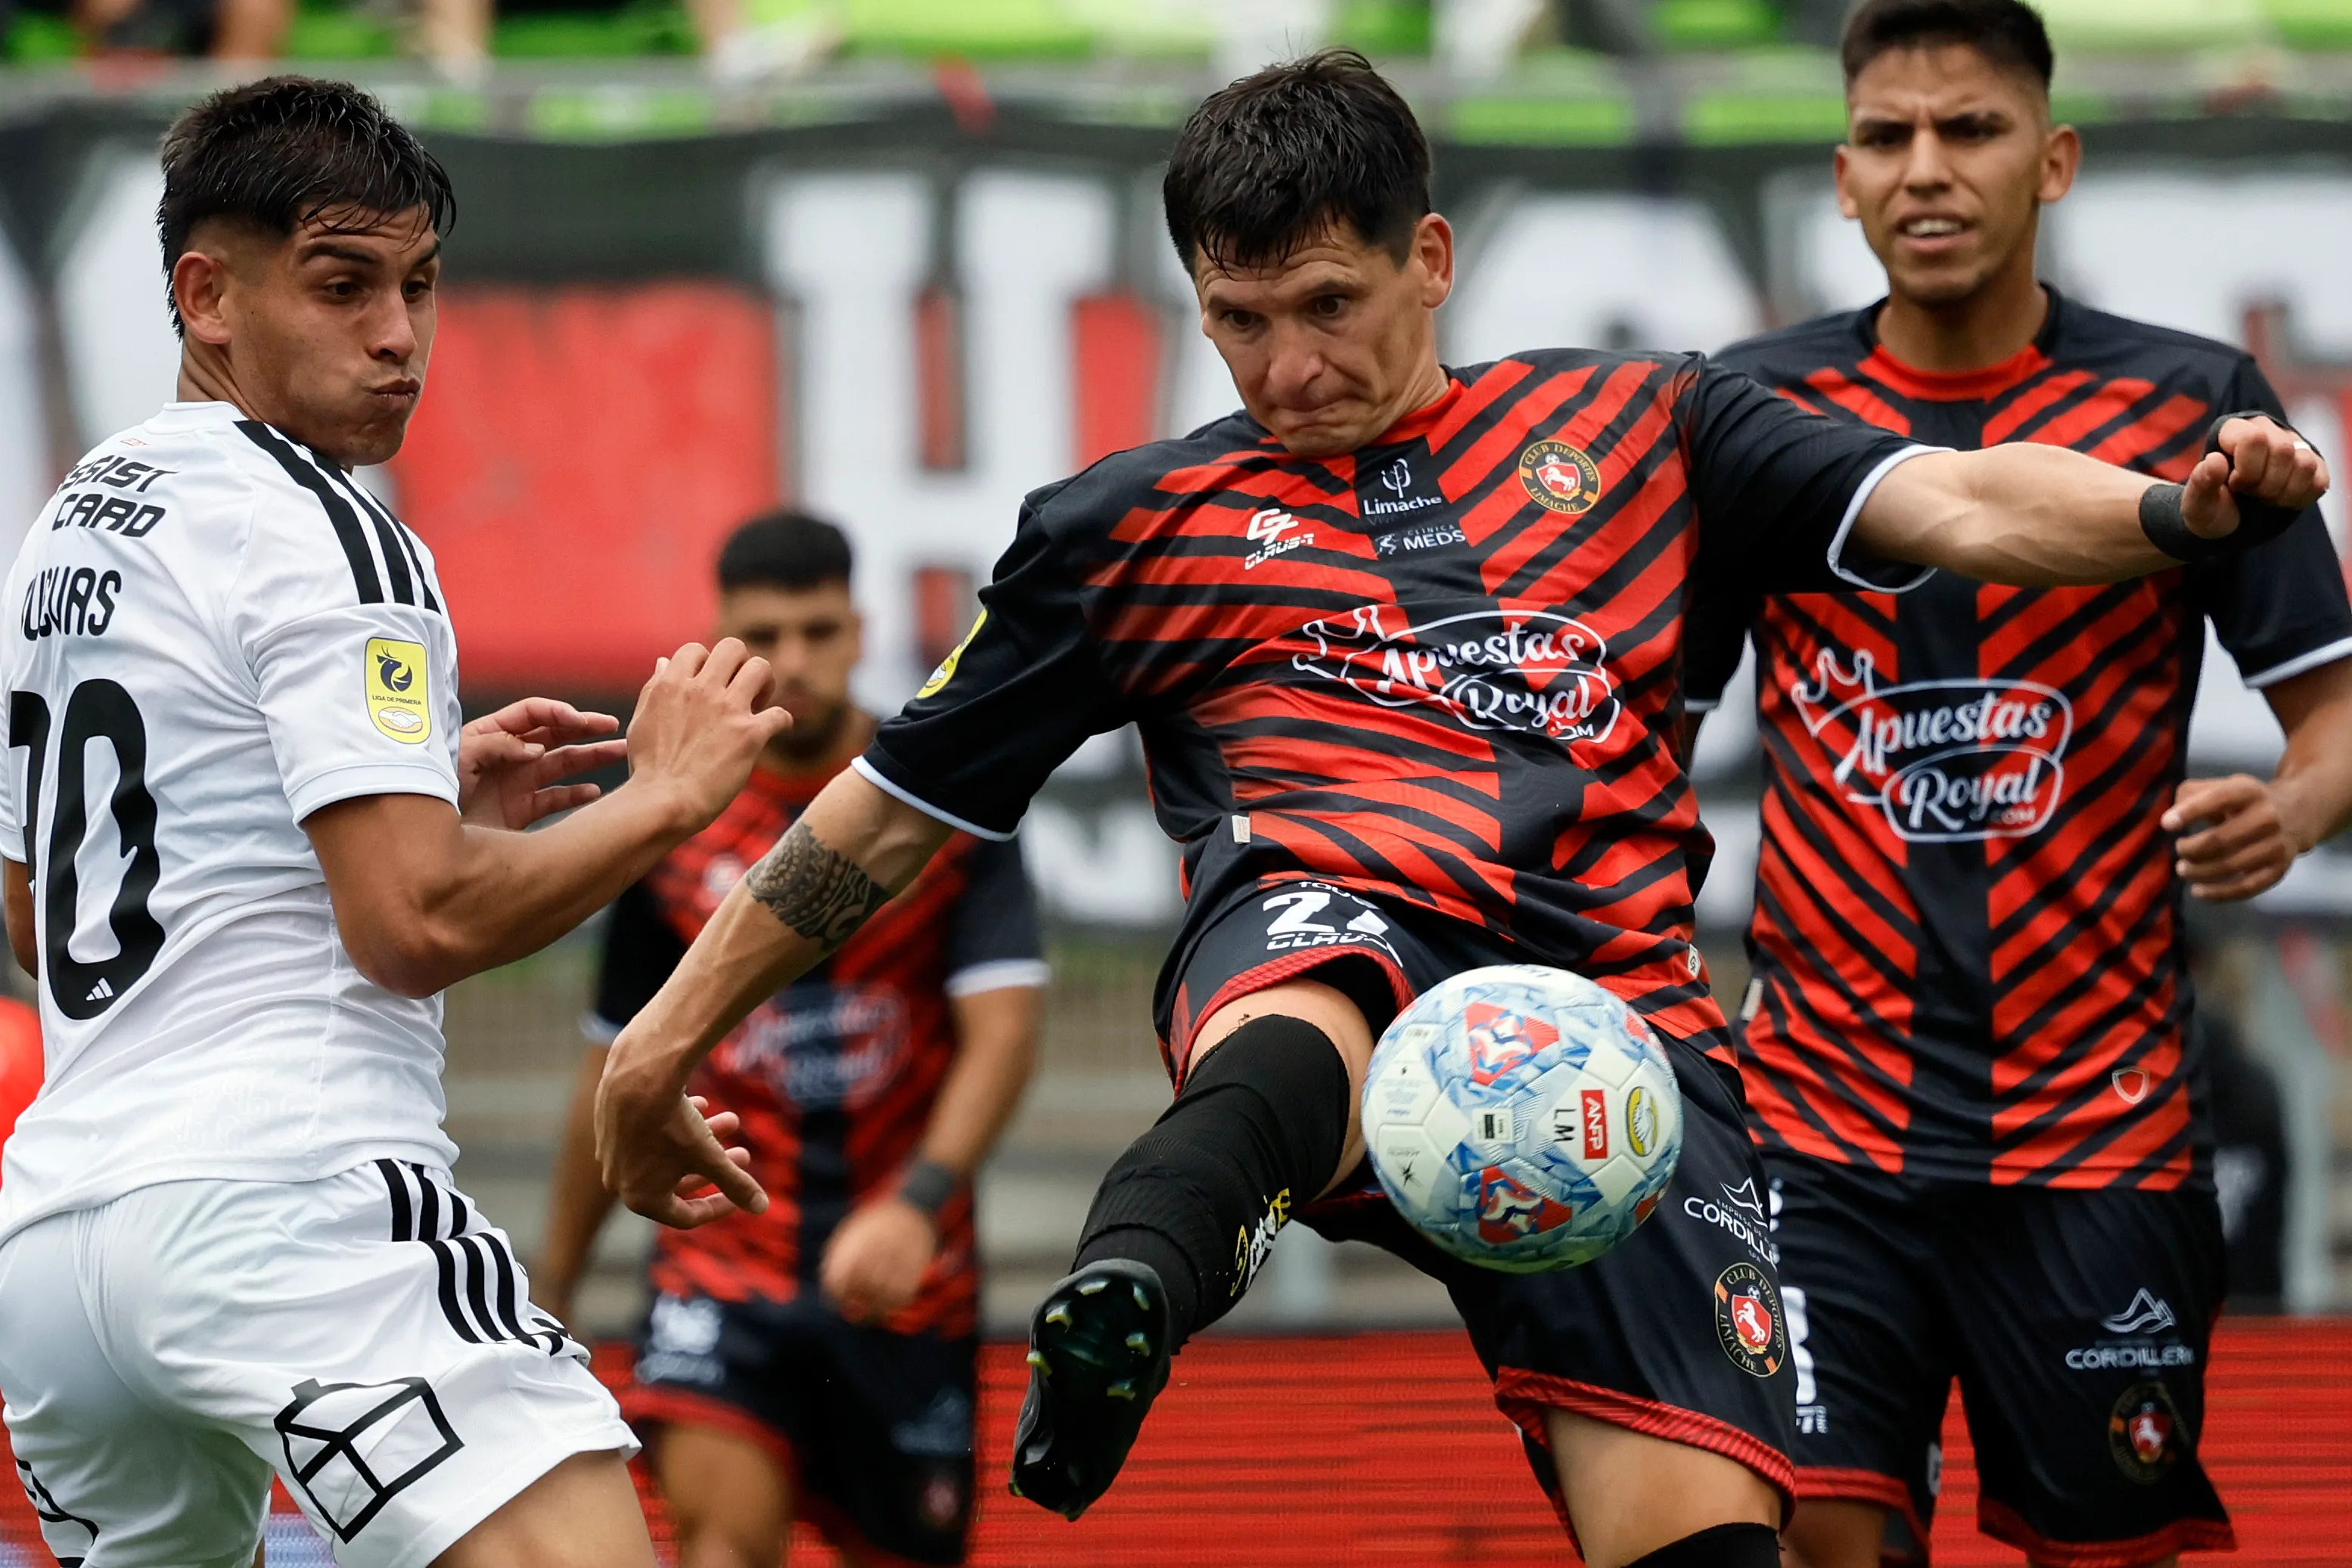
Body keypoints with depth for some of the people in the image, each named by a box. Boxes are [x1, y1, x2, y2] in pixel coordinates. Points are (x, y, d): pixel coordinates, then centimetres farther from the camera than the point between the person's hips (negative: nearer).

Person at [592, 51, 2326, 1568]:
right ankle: (1122, 1296, -75)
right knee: (1292, 1034, -42)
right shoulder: (1135, 525, 23)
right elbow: (896, 807, 30)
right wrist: (668, 1039, 29)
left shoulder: (1633, 425, 23)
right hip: (1329, 936, -2)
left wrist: (2183, 506, -8)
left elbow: (1956, 503, 12)